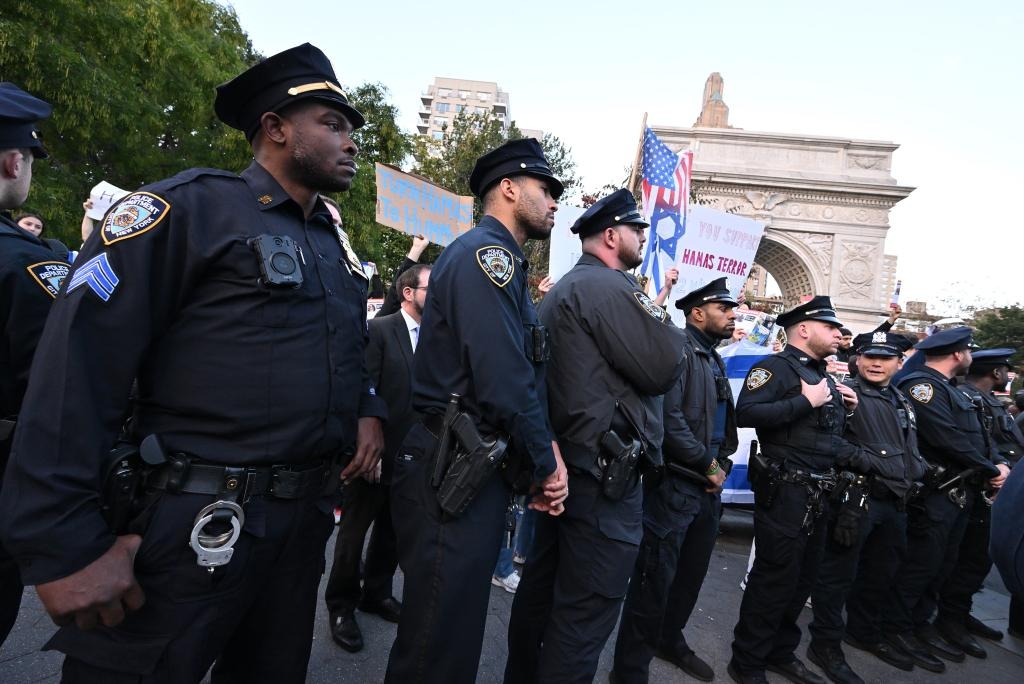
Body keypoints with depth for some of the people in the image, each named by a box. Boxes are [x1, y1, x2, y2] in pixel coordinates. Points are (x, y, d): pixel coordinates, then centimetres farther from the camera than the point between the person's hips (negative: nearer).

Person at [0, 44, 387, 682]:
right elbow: (79, 363, -16)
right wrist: (64, 546, -19)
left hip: (304, 523, 8)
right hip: (194, 529, -7)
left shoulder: (338, 245, 12)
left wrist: (368, 410, 2)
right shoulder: (191, 207, -10)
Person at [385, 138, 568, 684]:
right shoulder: (485, 252, -13)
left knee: (457, 633, 23)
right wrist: (544, 465, -9)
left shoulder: (502, 261, 18)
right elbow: (503, 380, -23)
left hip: (478, 472, 10)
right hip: (455, 475, -10)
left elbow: (524, 376, 15)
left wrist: (540, 458, 2)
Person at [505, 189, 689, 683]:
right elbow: (664, 369, -16)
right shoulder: (609, 286, -13)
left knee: (542, 588, 18)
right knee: (587, 608, -2)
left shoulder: (562, 290, 19)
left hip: (564, 463, 11)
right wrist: (670, 325, 1)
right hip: (606, 472, -10)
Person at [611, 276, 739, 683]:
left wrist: (720, 467, 6)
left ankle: (670, 640, 40)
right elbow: (669, 419, -23)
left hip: (708, 487, 9)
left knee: (692, 572, 20)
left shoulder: (714, 361, 16)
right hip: (674, 485, -9)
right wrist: (709, 464, -14)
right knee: (655, 577, -2)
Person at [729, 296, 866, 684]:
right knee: (774, 577, -2)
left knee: (803, 577, 17)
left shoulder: (825, 376, 17)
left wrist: (845, 410, 6)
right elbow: (745, 413, -27)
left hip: (818, 493, 9)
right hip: (784, 491, -9)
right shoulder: (776, 367, -10)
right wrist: (806, 401, -22)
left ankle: (781, 653, 33)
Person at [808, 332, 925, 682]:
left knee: (882, 573, 20)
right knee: (839, 573, -1)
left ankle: (865, 632, 38)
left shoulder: (902, 401, 17)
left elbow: (911, 451, 25)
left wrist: (918, 477, 13)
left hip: (895, 503, 9)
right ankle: (825, 645, 12)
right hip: (856, 498, -8)